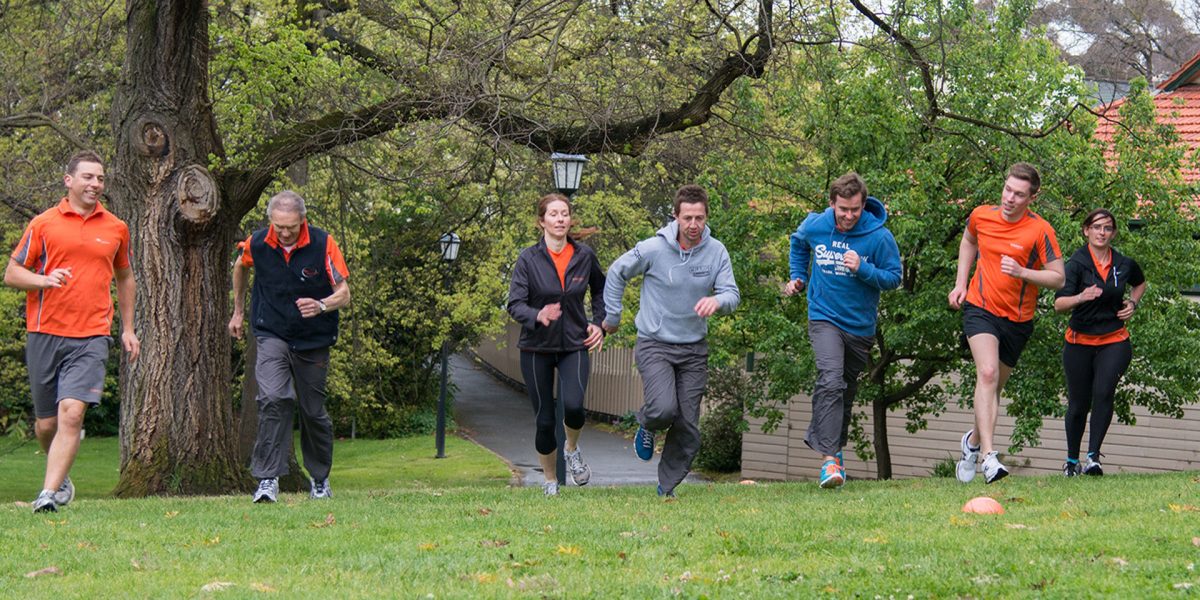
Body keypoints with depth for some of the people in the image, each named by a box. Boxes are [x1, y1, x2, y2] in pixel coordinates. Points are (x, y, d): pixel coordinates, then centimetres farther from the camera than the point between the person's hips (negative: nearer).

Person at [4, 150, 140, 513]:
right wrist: (45, 280, -15)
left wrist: (128, 329, 20)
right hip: (44, 334, 0)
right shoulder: (43, 224, 3)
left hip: (91, 337, 0)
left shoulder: (116, 228, 10)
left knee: (72, 413, -18)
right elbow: (11, 274, 5)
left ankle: (49, 493, -19)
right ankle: (61, 477, 34)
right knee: (46, 423, 7)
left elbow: (124, 277, 24)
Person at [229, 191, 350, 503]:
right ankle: (267, 478, -20)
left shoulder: (323, 244, -15)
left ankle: (320, 478, 30)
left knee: (313, 412, 9)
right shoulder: (256, 244, -9)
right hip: (271, 334, 0)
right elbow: (240, 267, 15)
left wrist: (321, 306, -33)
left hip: (313, 340, 0)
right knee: (274, 399, -21)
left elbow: (343, 293, -12)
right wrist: (238, 311, 22)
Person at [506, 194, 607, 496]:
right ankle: (550, 481, 24)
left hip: (575, 346, 1)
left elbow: (600, 290, 18)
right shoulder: (528, 259, -8)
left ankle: (572, 449, 9)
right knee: (544, 420, 2)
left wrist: (598, 324, 6)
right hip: (537, 347, -1)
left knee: (573, 405, -24)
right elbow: (515, 304, -15)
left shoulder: (584, 256, -1)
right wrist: (537, 316, -35)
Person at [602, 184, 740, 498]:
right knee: (664, 409, -24)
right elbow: (617, 273, 3)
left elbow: (732, 293, -10)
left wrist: (717, 300, -33)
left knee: (688, 428, 4)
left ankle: (667, 487, 23)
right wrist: (612, 316, 6)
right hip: (655, 344, -3)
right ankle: (646, 425, 13)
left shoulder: (717, 252, -5)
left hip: (694, 348, 3)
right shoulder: (653, 249, -12)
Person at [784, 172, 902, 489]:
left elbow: (894, 277, -10)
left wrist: (863, 269, -26)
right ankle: (829, 457, -28)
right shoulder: (814, 226, -7)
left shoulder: (879, 236, -16)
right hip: (824, 318, -1)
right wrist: (798, 277, 12)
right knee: (831, 381, -23)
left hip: (860, 324, 1)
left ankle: (827, 441, 39)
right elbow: (798, 243, 17)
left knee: (847, 392, 16)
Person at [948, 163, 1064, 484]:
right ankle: (988, 456, -31)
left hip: (1018, 320, 1)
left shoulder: (1040, 230, -12)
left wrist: (1022, 272, -25)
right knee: (987, 373, -23)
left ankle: (973, 441, 41)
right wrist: (960, 283, 11)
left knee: (994, 387, 14)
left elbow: (1058, 278, -10)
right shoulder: (981, 216, -3)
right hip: (980, 309, -1)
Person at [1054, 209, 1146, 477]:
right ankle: (1072, 460, 25)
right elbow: (1059, 304, -21)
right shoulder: (1077, 263, -8)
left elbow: (1140, 283, 27)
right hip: (1080, 342, -1)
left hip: (1114, 341, 1)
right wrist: (1081, 298, -41)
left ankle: (1093, 456, -22)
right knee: (1078, 404, 6)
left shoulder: (1125, 264, 2)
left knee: (1103, 392, -22)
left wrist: (1132, 303, 8)